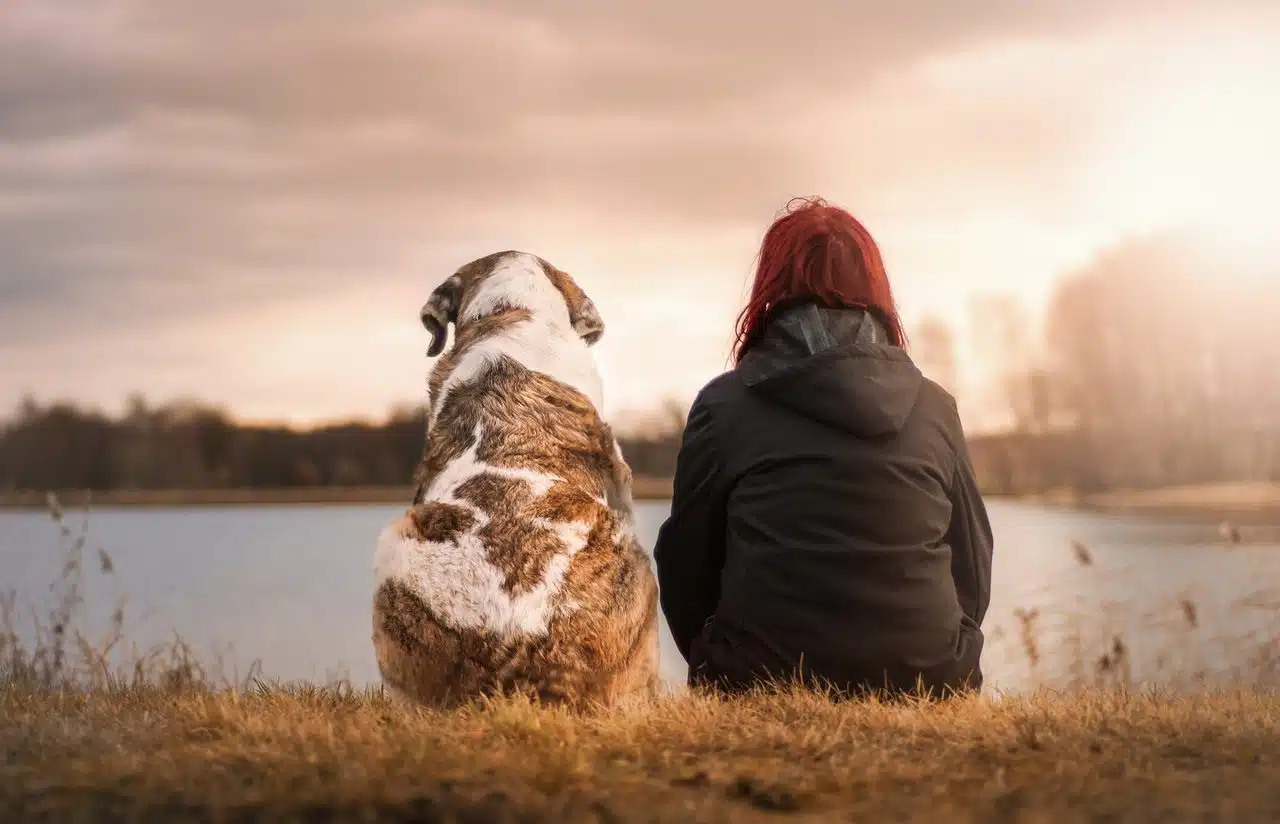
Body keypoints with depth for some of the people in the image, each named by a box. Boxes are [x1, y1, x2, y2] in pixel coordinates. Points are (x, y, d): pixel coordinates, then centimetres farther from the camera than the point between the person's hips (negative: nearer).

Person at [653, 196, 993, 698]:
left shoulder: (724, 405, 0)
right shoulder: (935, 407, 7)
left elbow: (685, 566, 6)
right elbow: (973, 568, 12)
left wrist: (721, 673, 23)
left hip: (763, 686, -2)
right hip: (927, 687, 3)